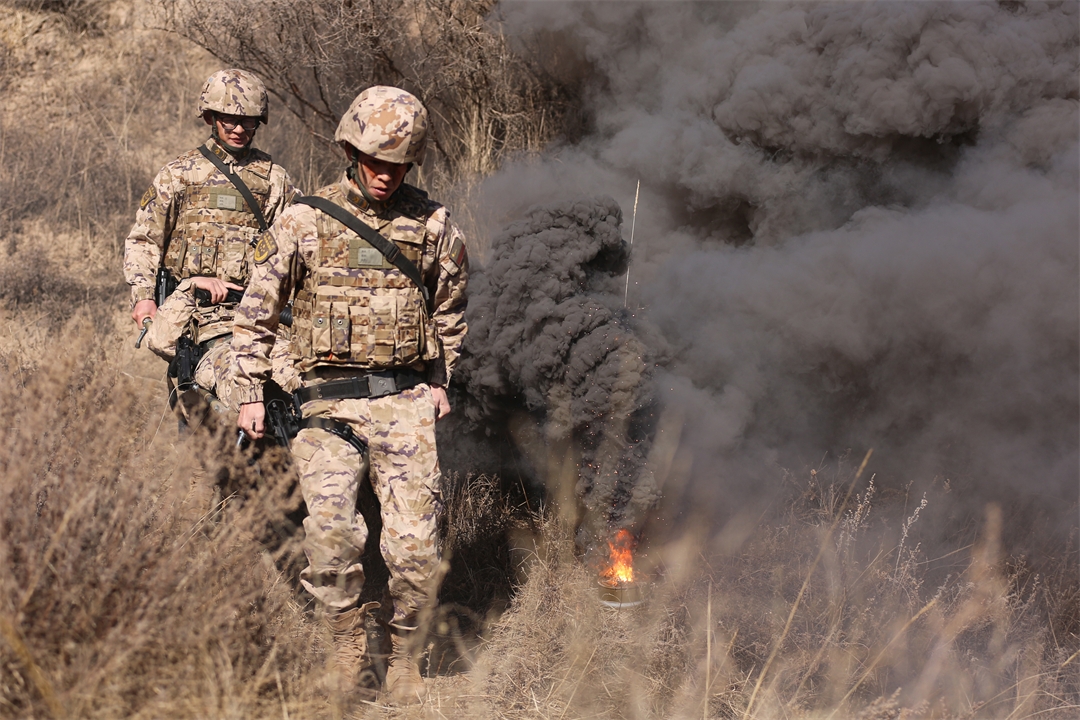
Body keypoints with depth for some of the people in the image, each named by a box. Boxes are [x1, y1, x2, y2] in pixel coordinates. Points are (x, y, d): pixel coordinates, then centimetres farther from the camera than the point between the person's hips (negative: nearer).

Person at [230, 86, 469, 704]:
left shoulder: (433, 224, 6)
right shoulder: (305, 221, 2)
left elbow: (451, 307, 21)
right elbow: (257, 311, 9)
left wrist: (441, 381, 15)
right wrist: (252, 393, 8)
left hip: (406, 400, 1)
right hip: (329, 401, 0)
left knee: (414, 538, -7)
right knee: (331, 529, -17)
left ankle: (405, 658, 13)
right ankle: (347, 646, 5)